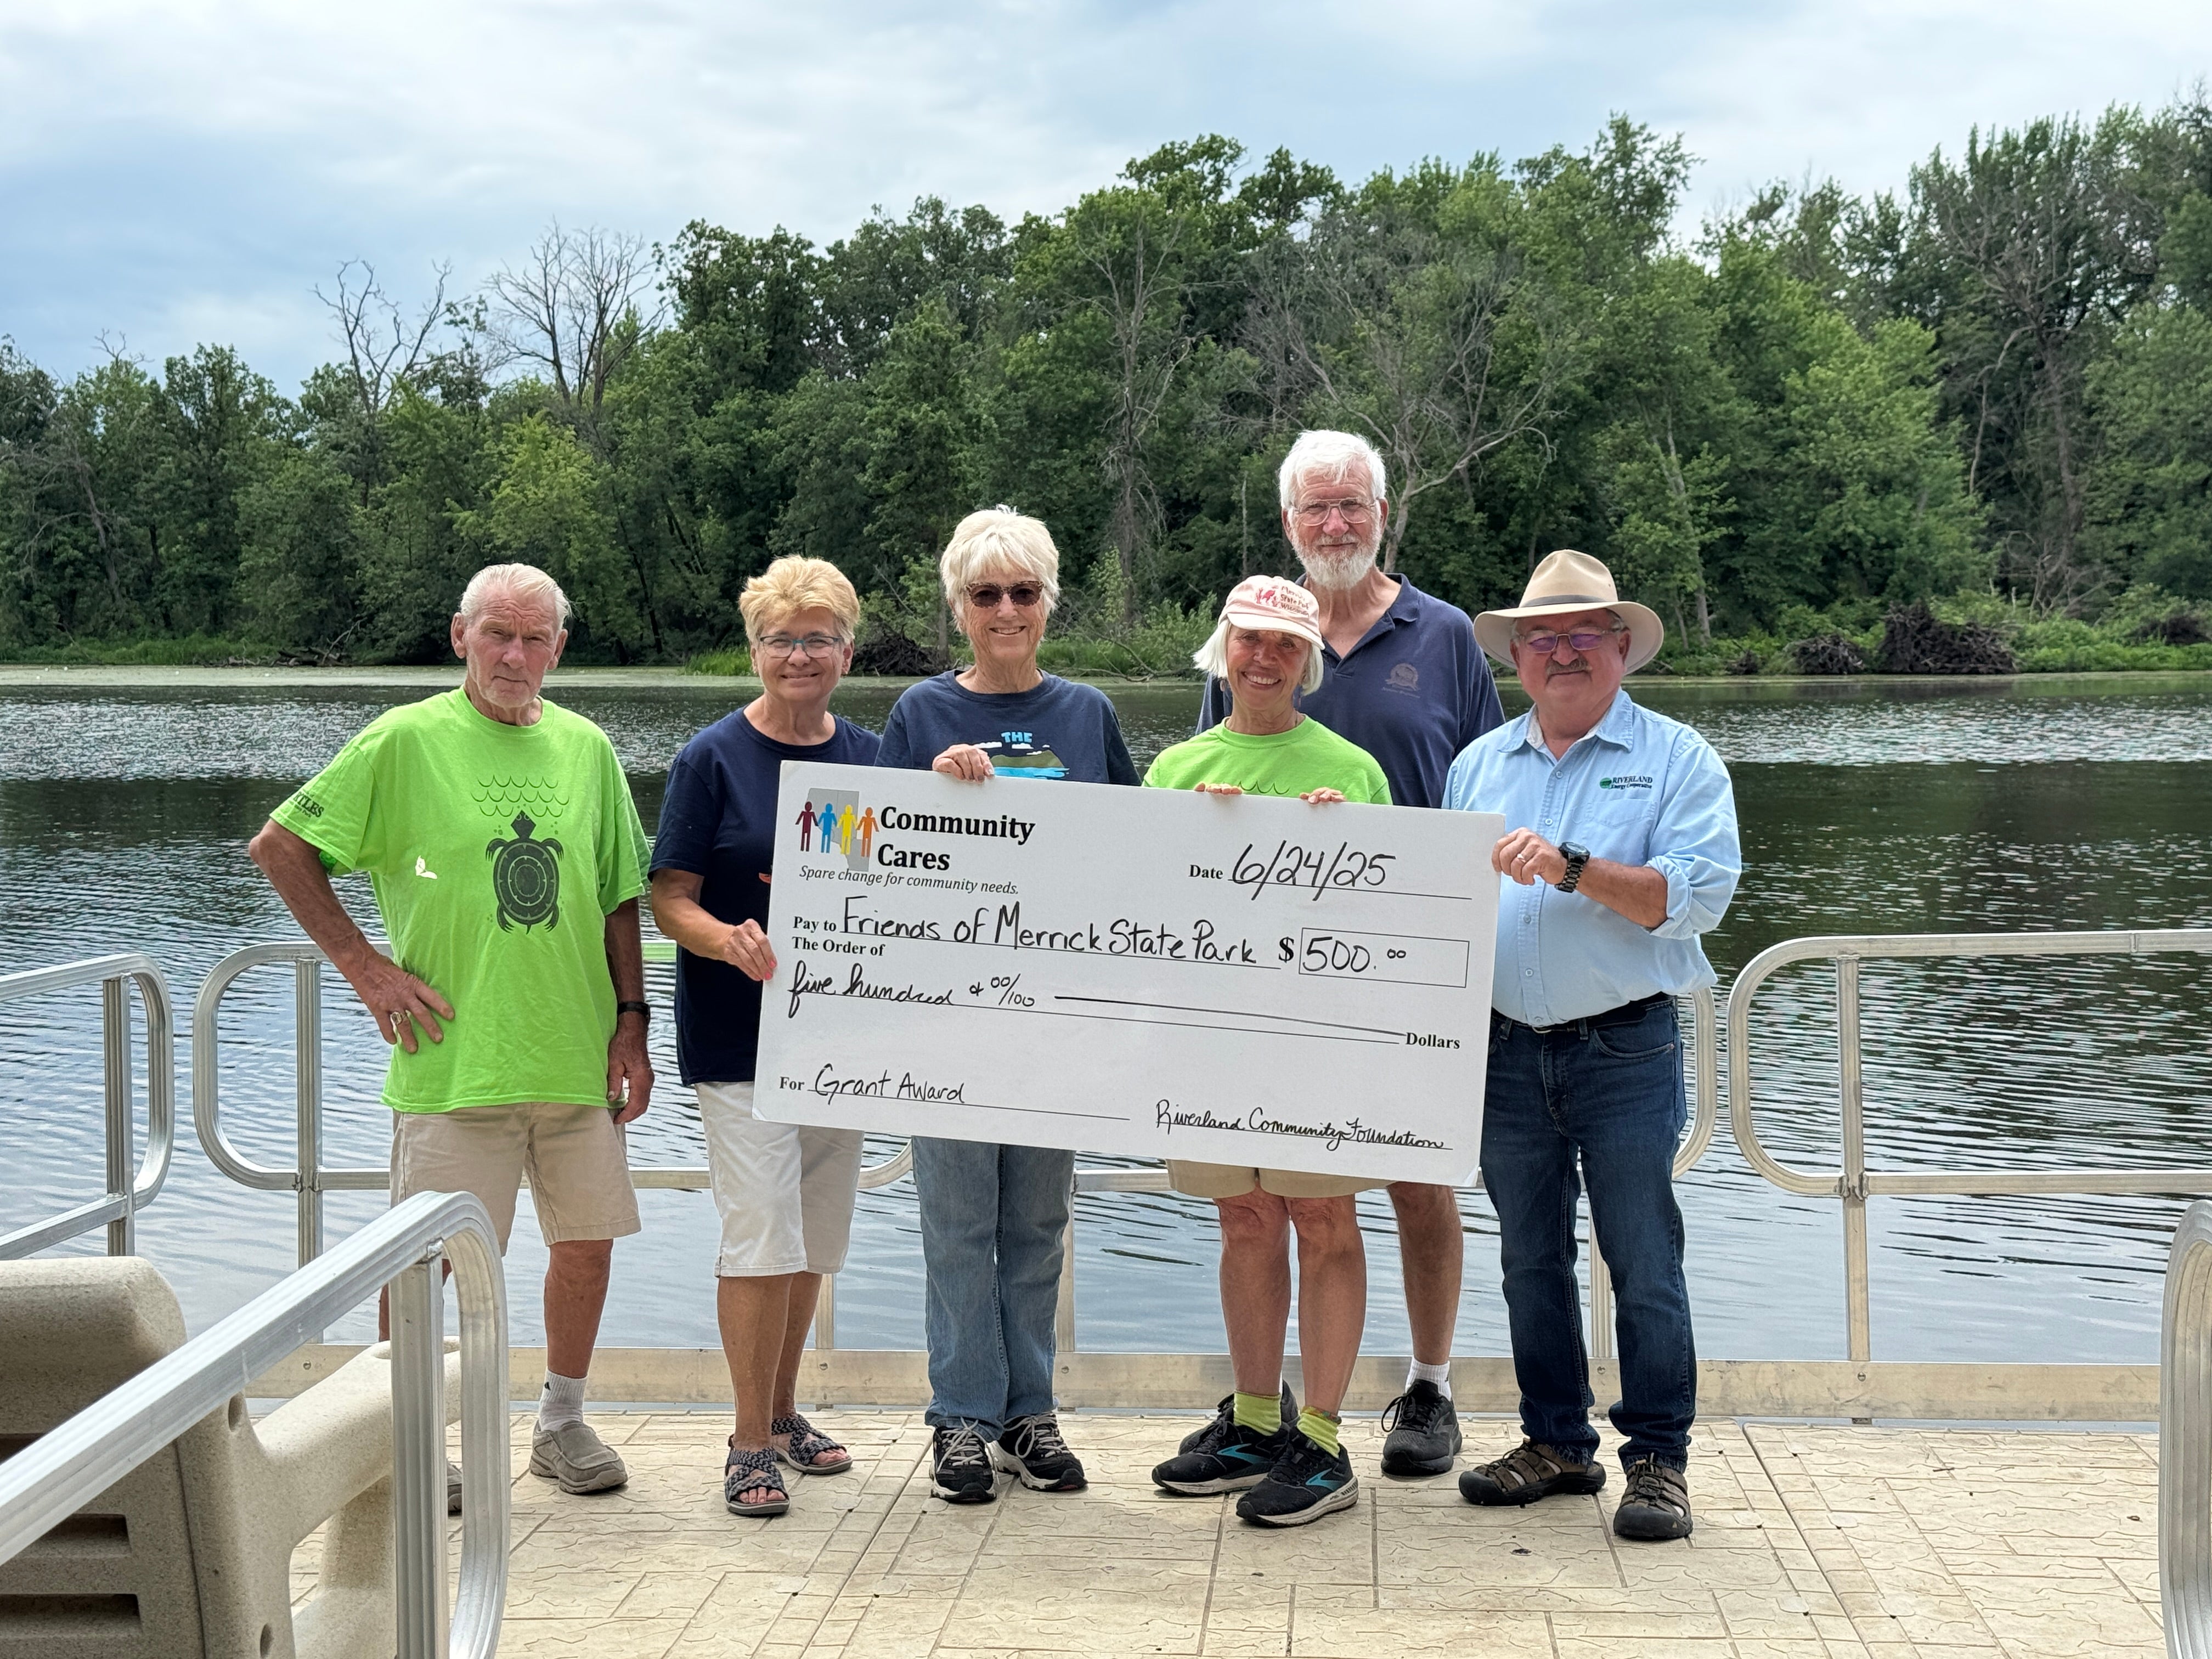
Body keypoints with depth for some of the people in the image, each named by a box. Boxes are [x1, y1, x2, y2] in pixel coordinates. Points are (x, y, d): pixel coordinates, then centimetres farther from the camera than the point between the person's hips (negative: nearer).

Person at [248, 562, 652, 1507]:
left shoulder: (586, 749, 8)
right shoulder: (405, 742, -4)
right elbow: (278, 847, -2)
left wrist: (631, 1022, 6)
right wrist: (363, 966, -6)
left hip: (578, 1058, 4)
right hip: (452, 1062, -4)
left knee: (587, 1241, 10)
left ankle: (563, 1425, 27)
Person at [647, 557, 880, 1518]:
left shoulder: (867, 757, 8)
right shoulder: (714, 758, -5)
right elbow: (669, 900, -8)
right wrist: (730, 939, -27)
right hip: (740, 1032, -5)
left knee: (815, 1233, 12)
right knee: (762, 1229, -10)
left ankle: (784, 1412, 28)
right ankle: (750, 1444, 1)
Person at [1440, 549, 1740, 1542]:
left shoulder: (1676, 760, 0)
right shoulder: (1478, 764, 14)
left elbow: (1697, 896, -13)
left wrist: (1573, 868, -23)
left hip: (1625, 1051, -4)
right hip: (1509, 1051, 5)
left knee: (1643, 1264, -1)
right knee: (1530, 1259, 12)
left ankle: (1658, 1457, 9)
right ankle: (1557, 1442, 23)